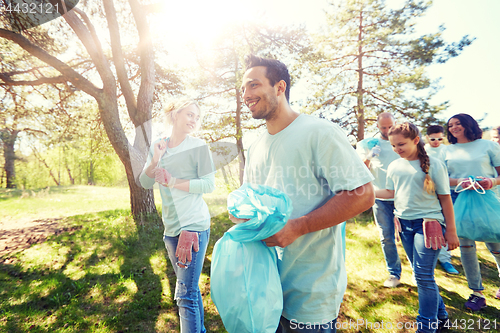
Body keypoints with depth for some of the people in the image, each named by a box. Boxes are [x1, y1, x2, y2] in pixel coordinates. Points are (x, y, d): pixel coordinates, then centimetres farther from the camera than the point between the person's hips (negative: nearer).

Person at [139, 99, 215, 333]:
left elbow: (209, 184, -11)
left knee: (186, 296, -5)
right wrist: (154, 161, -11)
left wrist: (173, 182, -15)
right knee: (190, 289, 19)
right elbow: (145, 183, 6)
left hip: (194, 226, -5)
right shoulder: (158, 146, 8)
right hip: (170, 228, 6)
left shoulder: (198, 147, -7)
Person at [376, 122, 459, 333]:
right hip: (404, 222, 5)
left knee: (423, 276, -6)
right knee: (421, 274, 13)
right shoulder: (394, 166, 7)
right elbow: (390, 193, 11)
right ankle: (440, 315, 33)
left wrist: (451, 231, -3)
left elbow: (445, 198, -4)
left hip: (429, 222, -5)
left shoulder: (434, 165, -6)